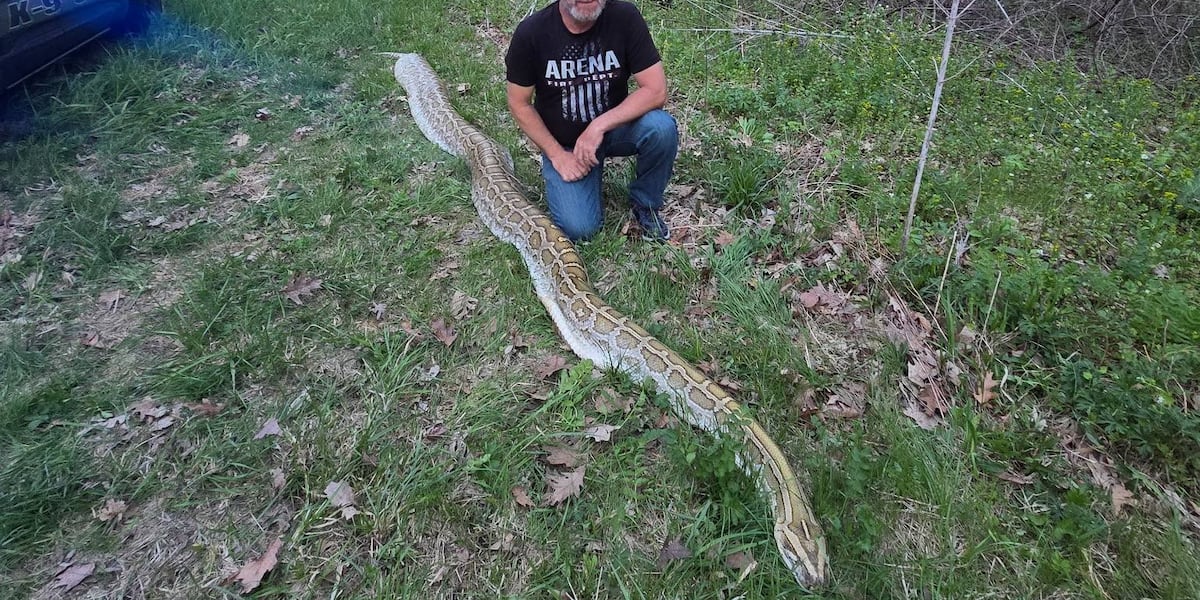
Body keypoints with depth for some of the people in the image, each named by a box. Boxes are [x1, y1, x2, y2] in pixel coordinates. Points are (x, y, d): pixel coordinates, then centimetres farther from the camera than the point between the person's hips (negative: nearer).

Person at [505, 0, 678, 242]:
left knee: (661, 127, -31)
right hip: (563, 143, -1)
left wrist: (600, 126, -27)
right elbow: (520, 104, -6)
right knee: (578, 228, -19)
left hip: (615, 125, 1)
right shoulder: (531, 32, -17)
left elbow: (656, 90, -19)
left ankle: (645, 203, -3)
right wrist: (557, 155, -12)